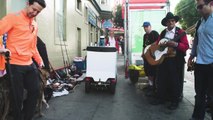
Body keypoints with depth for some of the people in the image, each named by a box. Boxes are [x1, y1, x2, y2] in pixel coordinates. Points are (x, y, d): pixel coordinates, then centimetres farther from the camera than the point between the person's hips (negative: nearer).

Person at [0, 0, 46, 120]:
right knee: (18, 97, 2)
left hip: (29, 64, 7)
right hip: (15, 65, -7)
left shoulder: (35, 25, 16)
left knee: (35, 91, 14)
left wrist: (39, 60, 22)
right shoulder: (13, 17, -6)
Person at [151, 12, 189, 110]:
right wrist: (160, 45, -10)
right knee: (161, 79, 10)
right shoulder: (163, 33, 11)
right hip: (163, 58, 5)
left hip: (176, 60, -5)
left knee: (175, 80, 3)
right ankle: (161, 98, 24)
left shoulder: (180, 32, -5)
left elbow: (186, 46, -11)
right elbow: (157, 44, 12)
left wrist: (175, 44, -26)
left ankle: (175, 101, 15)